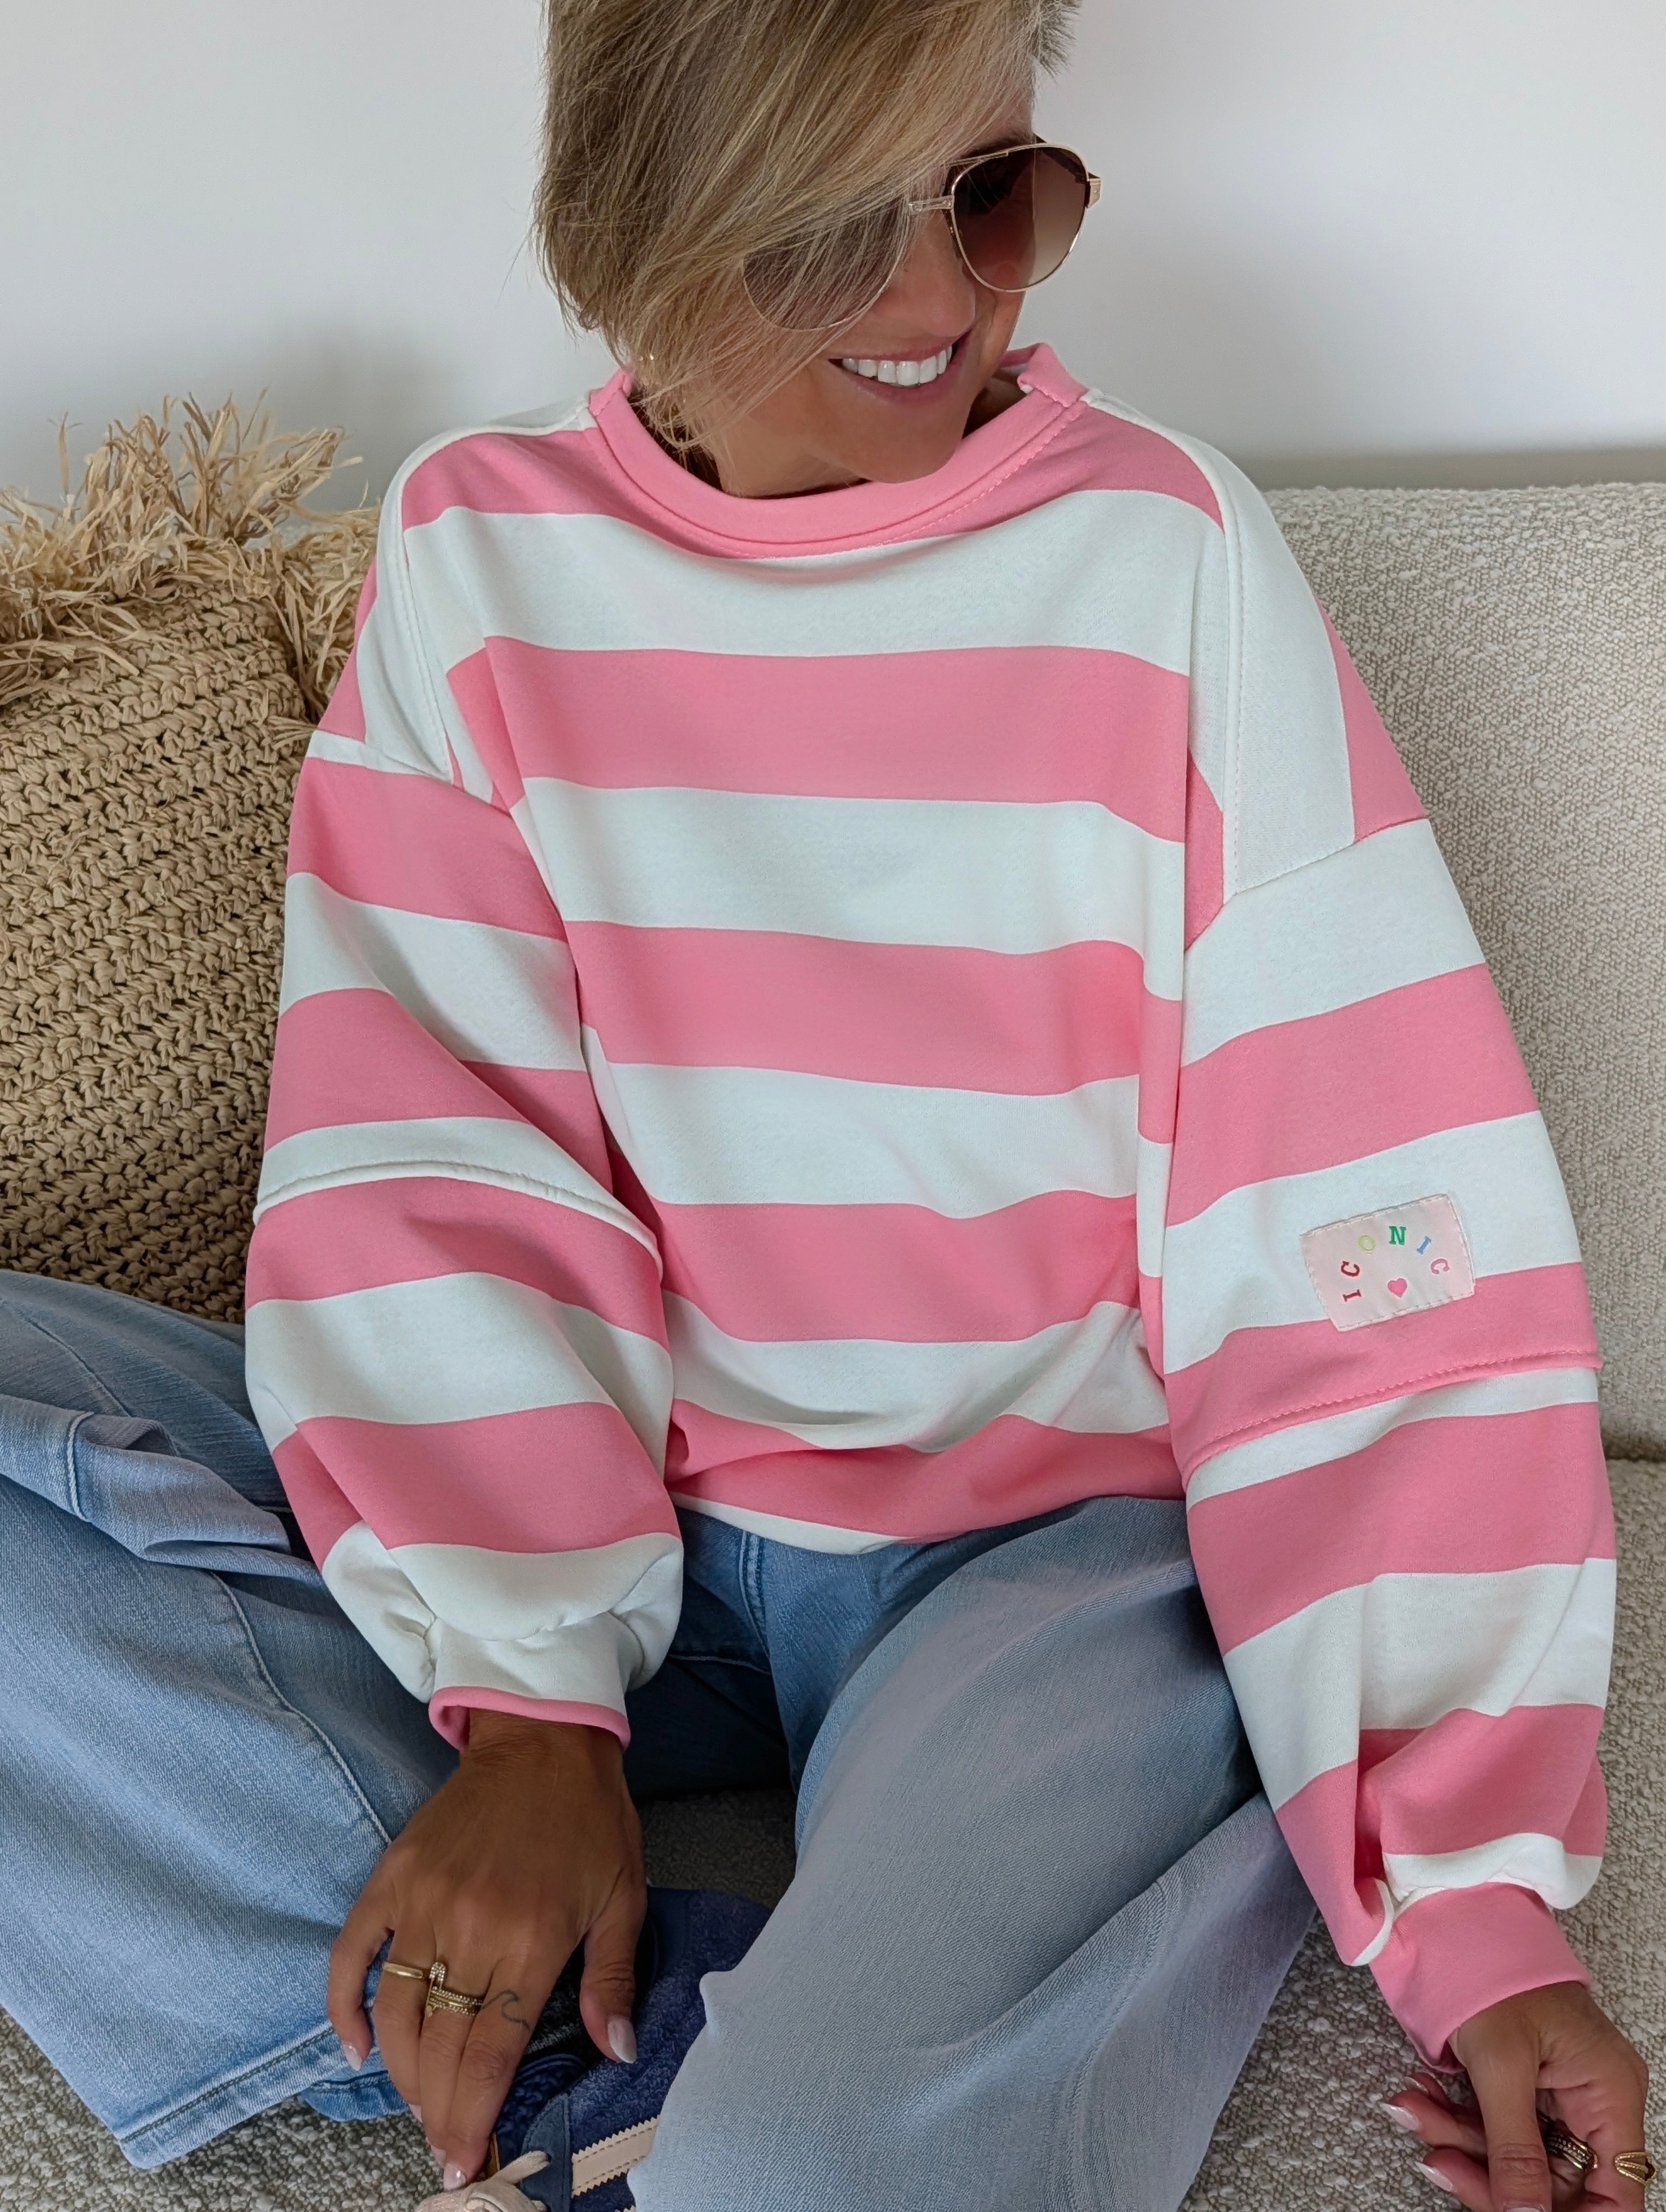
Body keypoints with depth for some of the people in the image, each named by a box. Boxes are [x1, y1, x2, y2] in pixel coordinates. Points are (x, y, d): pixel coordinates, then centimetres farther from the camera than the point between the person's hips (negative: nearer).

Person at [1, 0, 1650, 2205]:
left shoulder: (1168, 553, -7)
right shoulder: (480, 553, 1)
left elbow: (1376, 1231, -11)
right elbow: (433, 1160, -4)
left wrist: (1482, 1891, -16)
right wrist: (532, 1696, -16)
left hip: (1067, 1549, -4)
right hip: (608, 1511, 4)